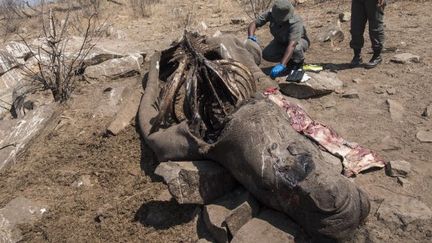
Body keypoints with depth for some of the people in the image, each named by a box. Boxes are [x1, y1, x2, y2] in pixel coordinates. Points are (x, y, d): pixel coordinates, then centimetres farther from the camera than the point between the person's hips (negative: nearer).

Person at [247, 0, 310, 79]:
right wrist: (251, 37, -45)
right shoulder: (271, 13, -26)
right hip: (280, 41, 5)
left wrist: (281, 65, -61)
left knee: (296, 48, -40)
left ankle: (298, 61, -2)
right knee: (266, 55, -21)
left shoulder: (296, 23, -39)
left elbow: (292, 45, -50)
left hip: (299, 40, -4)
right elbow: (254, 23, -22)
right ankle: (289, 60, 7)